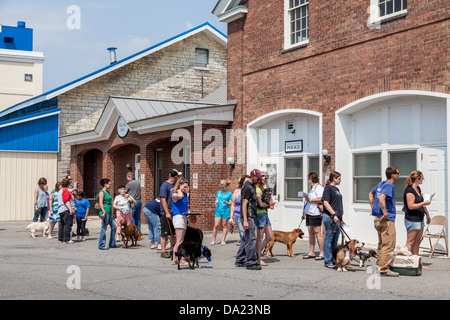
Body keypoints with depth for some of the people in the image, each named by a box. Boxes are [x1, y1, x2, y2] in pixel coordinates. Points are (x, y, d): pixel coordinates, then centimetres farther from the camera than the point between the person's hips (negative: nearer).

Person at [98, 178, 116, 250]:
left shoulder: (108, 192, 19)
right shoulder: (102, 192, -7)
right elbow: (101, 203, -16)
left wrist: (112, 213, 25)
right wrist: (103, 212, -23)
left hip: (109, 213, 9)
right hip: (105, 212, -9)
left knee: (113, 227, 10)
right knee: (104, 228, -5)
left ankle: (112, 244, 18)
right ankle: (102, 245, 0)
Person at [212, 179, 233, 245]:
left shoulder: (229, 194, 2)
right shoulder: (218, 192, 14)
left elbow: (230, 203, 0)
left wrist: (226, 202, -19)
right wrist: (216, 203, -1)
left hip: (225, 211, -3)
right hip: (218, 210, 3)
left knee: (224, 226, 3)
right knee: (216, 225, -4)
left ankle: (223, 240, 10)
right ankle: (213, 240, 3)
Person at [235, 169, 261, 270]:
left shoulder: (253, 186, 16)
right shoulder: (247, 187, -14)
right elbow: (244, 204, -18)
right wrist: (245, 220, -22)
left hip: (252, 216, 10)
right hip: (248, 216, -10)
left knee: (246, 238, 13)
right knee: (251, 239, -9)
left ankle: (240, 260, 20)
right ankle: (250, 262, -5)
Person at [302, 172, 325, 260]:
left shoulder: (318, 187, -9)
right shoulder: (312, 188, 22)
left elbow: (321, 199, -21)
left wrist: (310, 200, -18)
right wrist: (305, 212, 23)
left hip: (315, 213, -10)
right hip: (309, 213, 10)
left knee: (317, 233, -8)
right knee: (310, 233, 9)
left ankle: (322, 253, -5)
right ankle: (311, 252, 13)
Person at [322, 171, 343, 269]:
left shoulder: (336, 189, 19)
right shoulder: (328, 188, -8)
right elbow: (326, 203, -17)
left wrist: (340, 218, 23)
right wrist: (334, 214, -22)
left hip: (337, 218, 9)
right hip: (330, 217, -9)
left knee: (335, 240, 12)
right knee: (329, 239, -4)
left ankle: (334, 260, 19)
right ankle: (328, 261, 0)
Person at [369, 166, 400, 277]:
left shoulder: (381, 184, 14)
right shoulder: (389, 185, -14)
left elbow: (371, 194, 28)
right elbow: (381, 198, -29)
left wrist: (373, 207, 25)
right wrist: (385, 213, -28)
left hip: (378, 219, 10)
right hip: (387, 220, -10)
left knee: (381, 244, 19)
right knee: (389, 245, -7)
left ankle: (379, 265, 25)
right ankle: (384, 269, -8)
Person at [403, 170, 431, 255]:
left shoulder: (418, 189, 14)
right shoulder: (409, 190, -16)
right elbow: (411, 206, -22)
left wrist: (427, 215, 27)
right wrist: (424, 203, -17)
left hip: (419, 219, 9)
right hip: (412, 220, -9)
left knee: (417, 241, 10)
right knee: (410, 242, -6)